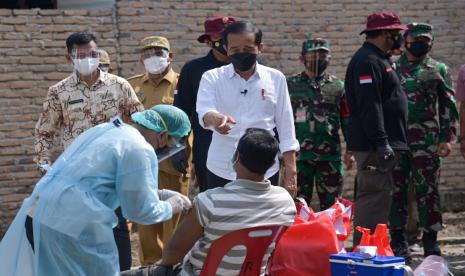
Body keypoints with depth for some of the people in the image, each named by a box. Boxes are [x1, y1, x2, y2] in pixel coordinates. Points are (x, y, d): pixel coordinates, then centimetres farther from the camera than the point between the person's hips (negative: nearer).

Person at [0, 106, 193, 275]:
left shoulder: (104, 130, 18)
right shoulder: (139, 150, -10)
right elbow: (141, 211, -4)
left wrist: (160, 194, 28)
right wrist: (170, 207, 13)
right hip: (71, 225, -9)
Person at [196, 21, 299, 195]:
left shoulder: (275, 79, 3)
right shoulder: (212, 78, 1)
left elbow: (286, 129, 5)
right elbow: (204, 112, -17)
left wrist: (291, 171, 0)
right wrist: (215, 118, -41)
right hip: (221, 172, 0)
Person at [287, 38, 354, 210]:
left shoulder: (337, 87, 7)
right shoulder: (291, 85, 5)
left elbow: (347, 120, 9)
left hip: (330, 156, 1)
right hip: (299, 155, -1)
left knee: (331, 206, 6)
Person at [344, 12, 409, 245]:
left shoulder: (378, 59, 20)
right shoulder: (367, 61, -14)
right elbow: (369, 106, -22)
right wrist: (381, 142, -25)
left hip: (378, 144, 11)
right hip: (372, 145, -11)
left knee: (374, 196, 14)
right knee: (375, 195, -11)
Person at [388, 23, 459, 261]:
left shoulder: (438, 70, 9)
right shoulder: (391, 69, 11)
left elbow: (448, 106, 6)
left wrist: (447, 138, -3)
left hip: (426, 141, -1)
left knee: (427, 190, -2)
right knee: (396, 190, 4)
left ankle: (430, 241, 6)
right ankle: (398, 241, 11)